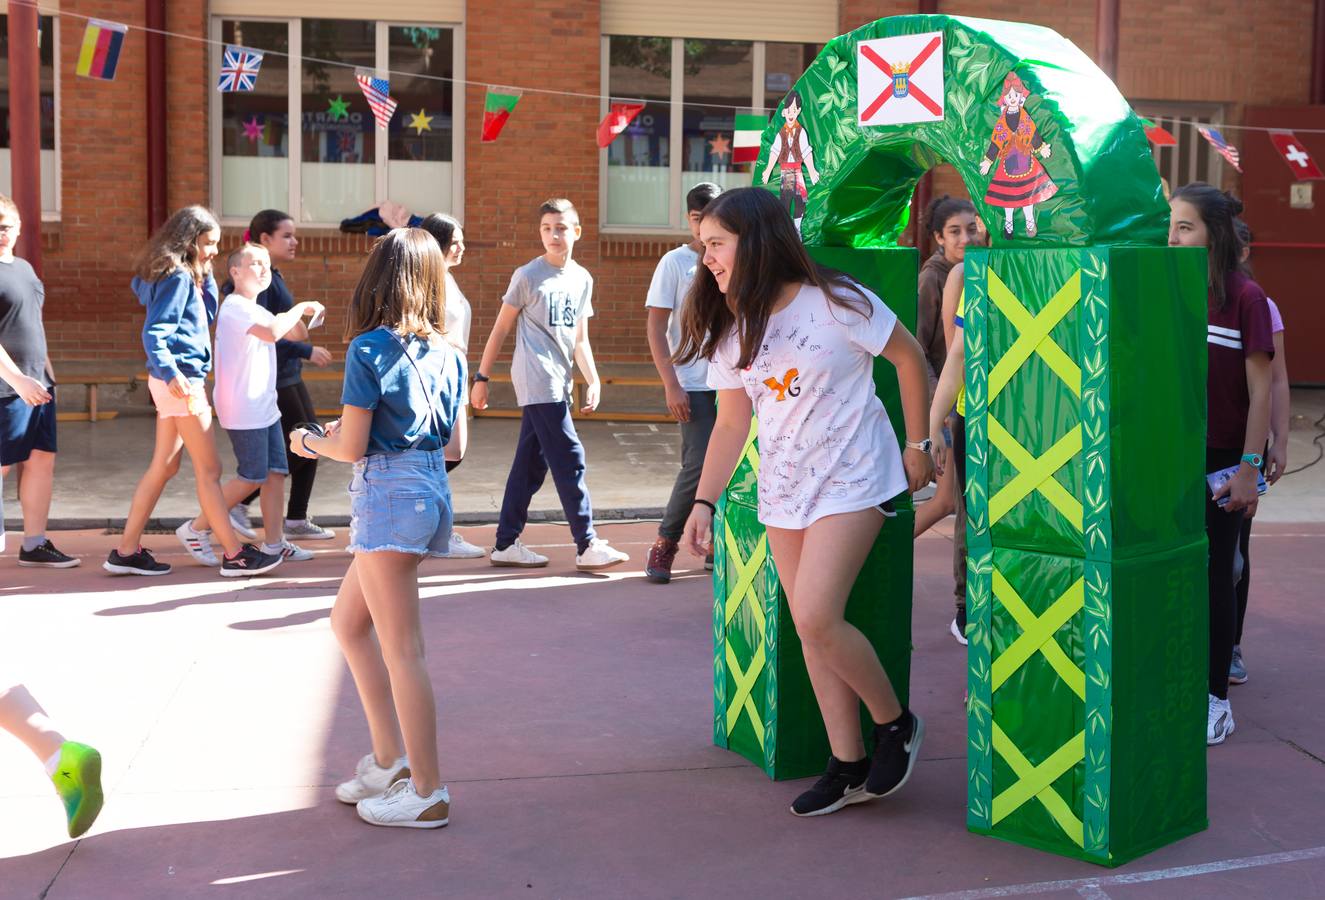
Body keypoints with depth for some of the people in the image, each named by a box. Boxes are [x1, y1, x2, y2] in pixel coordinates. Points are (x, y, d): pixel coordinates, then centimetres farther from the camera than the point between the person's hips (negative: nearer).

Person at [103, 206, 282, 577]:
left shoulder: (188, 276, 14)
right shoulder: (178, 277, -14)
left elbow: (208, 314, 23)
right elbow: (154, 332, -21)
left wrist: (205, 275, 11)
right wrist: (170, 373, -32)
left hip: (177, 381, 10)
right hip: (181, 381, -10)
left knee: (164, 466, 13)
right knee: (209, 470, -4)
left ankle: (127, 551, 16)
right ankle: (235, 555, 2)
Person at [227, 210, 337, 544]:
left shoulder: (274, 276, 13)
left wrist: (293, 326, 4)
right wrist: (306, 351, -21)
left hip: (288, 375, 10)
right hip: (269, 377, -10)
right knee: (298, 448, -5)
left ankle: (296, 521, 17)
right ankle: (236, 503, 5)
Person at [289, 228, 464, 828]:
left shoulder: (369, 350, -12)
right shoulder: (446, 354, 8)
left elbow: (352, 447, -12)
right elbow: (446, 437, 12)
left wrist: (311, 442, 10)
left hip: (387, 496, -8)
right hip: (432, 488, 8)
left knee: (401, 650, -1)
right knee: (348, 621, 21)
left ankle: (427, 792, 5)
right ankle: (390, 758, 23)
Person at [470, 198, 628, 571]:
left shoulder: (582, 279, 13)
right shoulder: (528, 275, -4)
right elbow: (501, 329, 0)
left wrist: (593, 380, 3)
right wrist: (482, 377, 0)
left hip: (559, 383, 7)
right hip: (536, 382, -7)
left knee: (531, 464, 10)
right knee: (569, 459, -10)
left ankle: (506, 544, 18)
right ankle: (587, 546, -7)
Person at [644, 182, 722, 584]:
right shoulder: (675, 262, -1)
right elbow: (656, 327, -4)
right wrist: (671, 384, -12)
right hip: (694, 384, -4)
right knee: (699, 466, -11)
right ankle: (664, 545, 4)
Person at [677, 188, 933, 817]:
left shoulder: (837, 304, -14)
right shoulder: (729, 330, 3)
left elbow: (909, 356, -4)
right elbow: (731, 421, 5)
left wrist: (917, 444, 0)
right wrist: (704, 501, -3)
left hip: (851, 479, -6)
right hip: (782, 485, 6)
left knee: (815, 618, -17)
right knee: (811, 629, 5)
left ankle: (896, 723, 7)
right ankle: (848, 766, 15)